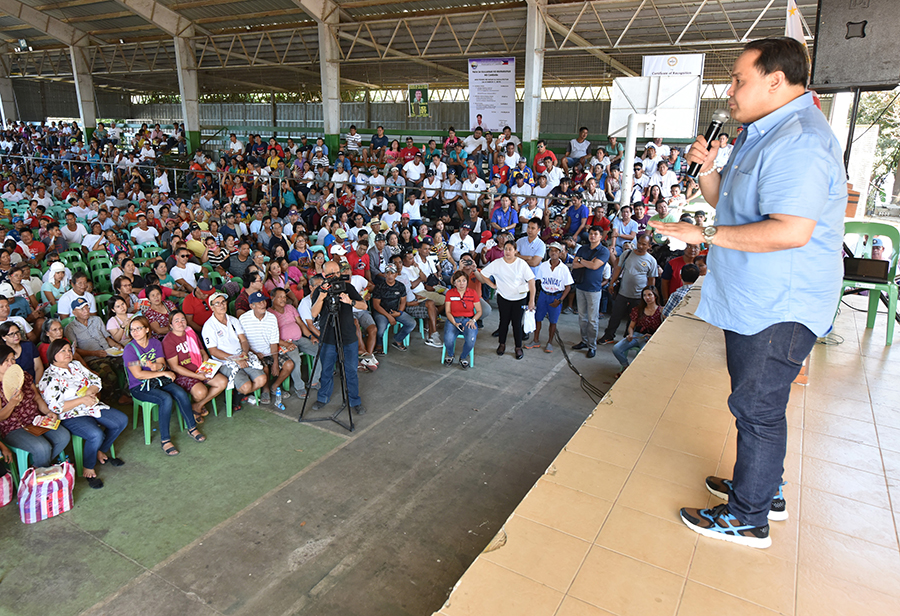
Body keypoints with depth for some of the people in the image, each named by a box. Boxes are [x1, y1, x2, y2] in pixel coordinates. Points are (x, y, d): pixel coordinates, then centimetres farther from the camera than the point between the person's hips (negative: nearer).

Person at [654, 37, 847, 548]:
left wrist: (705, 234, -24)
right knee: (757, 403, 21)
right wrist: (707, 168, 1)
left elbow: (791, 231, -31)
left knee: (757, 409, 1)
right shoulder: (765, 134, 14)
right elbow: (726, 202, 20)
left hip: (778, 308, -11)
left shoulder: (799, 141, -21)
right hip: (755, 299, 11)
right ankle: (765, 489, 39)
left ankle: (748, 519, 18)